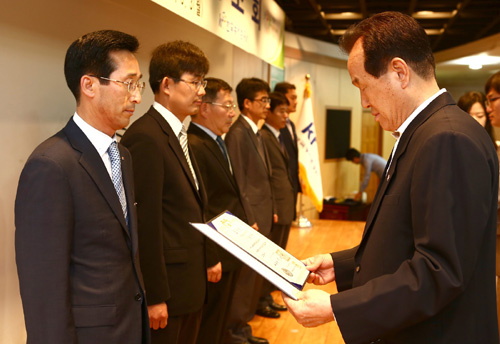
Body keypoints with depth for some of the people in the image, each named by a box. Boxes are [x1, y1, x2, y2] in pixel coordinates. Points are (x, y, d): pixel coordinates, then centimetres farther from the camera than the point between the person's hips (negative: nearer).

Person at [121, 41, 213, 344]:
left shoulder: (179, 136, 12)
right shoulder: (146, 137, -18)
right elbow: (146, 224, -20)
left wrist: (207, 260, 12)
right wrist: (155, 297, -19)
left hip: (191, 284, 9)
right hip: (166, 286, -9)